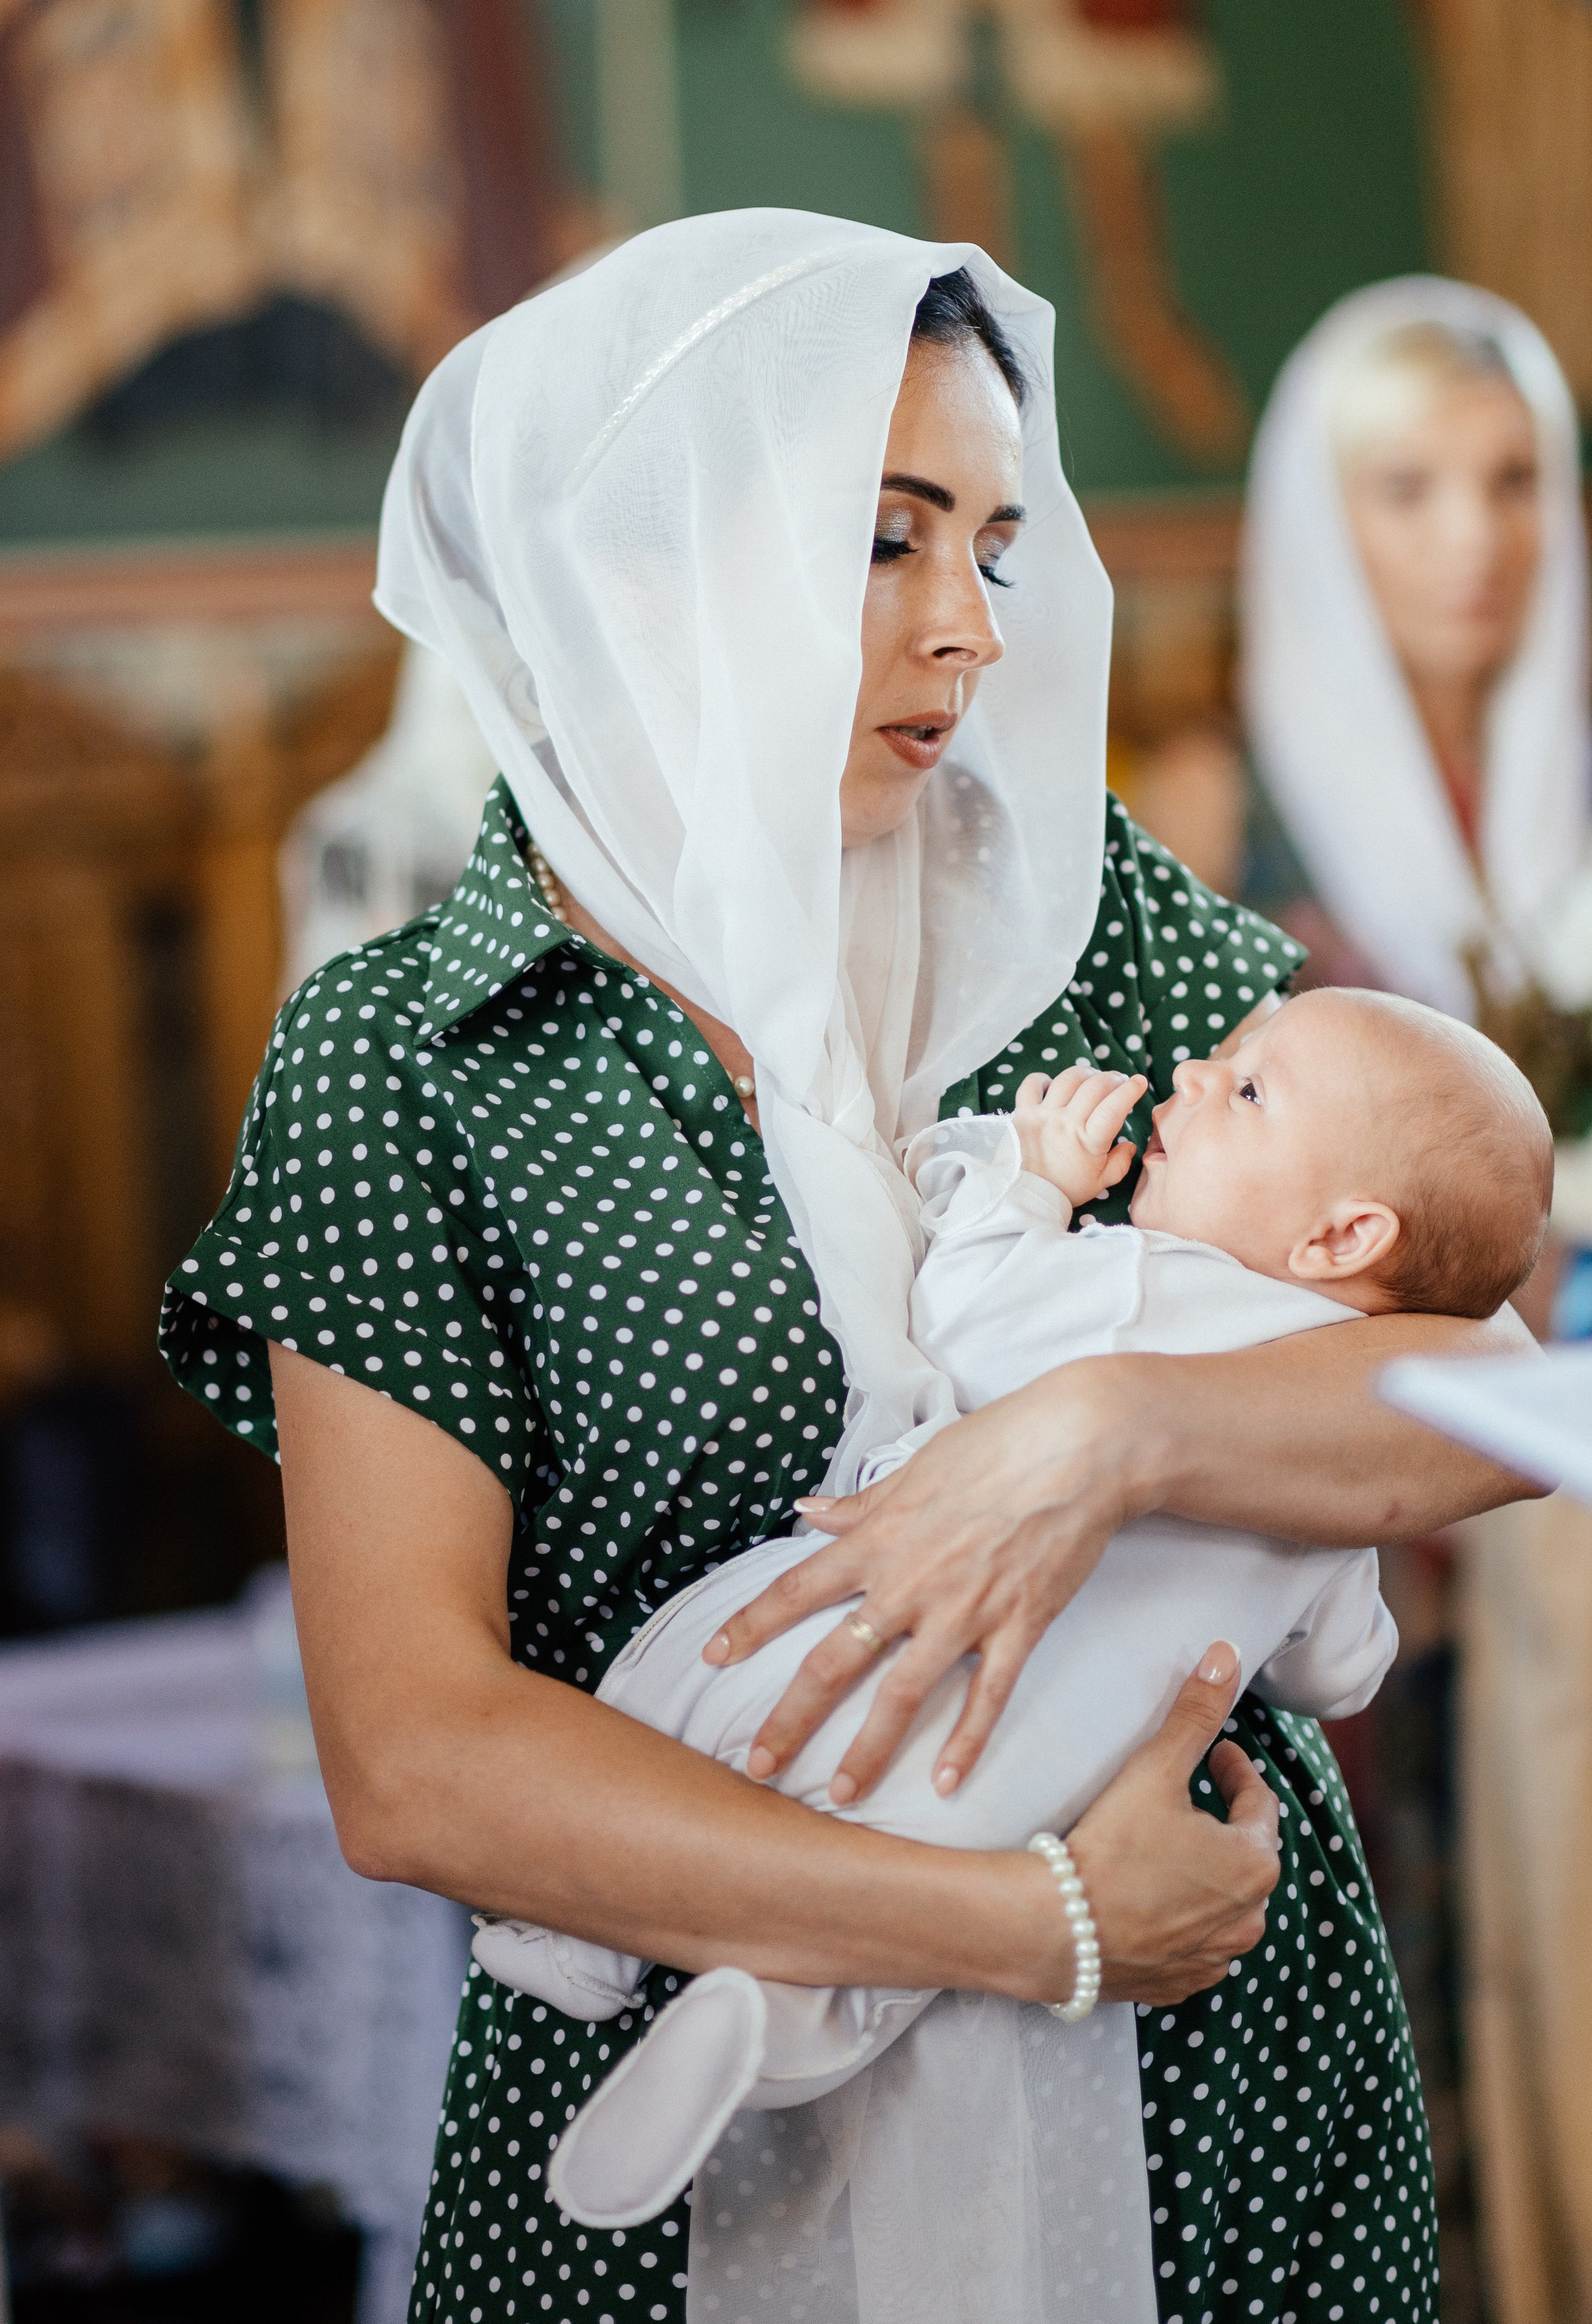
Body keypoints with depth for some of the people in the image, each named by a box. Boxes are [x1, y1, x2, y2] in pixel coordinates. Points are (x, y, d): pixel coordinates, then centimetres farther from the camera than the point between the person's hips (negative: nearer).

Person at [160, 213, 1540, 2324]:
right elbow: (415, 1765, -16)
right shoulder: (405, 1059, -8)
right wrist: (1043, 1925, -21)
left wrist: (1105, 1435, -25)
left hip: (1224, 2076, 3)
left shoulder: (1096, 920, 0)